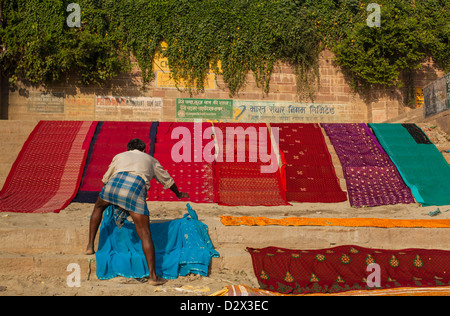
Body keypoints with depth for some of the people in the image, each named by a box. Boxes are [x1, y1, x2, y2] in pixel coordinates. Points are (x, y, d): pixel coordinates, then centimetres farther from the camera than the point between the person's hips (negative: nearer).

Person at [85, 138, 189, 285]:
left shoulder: (120, 156, 35)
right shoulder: (150, 160, 35)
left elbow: (105, 178, 37)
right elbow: (167, 180, 46)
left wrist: (114, 198, 55)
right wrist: (178, 194, 64)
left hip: (115, 182, 2)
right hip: (136, 186, -1)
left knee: (98, 207, 35)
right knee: (145, 233, 2)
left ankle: (90, 245, 30)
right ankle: (153, 275, 1)